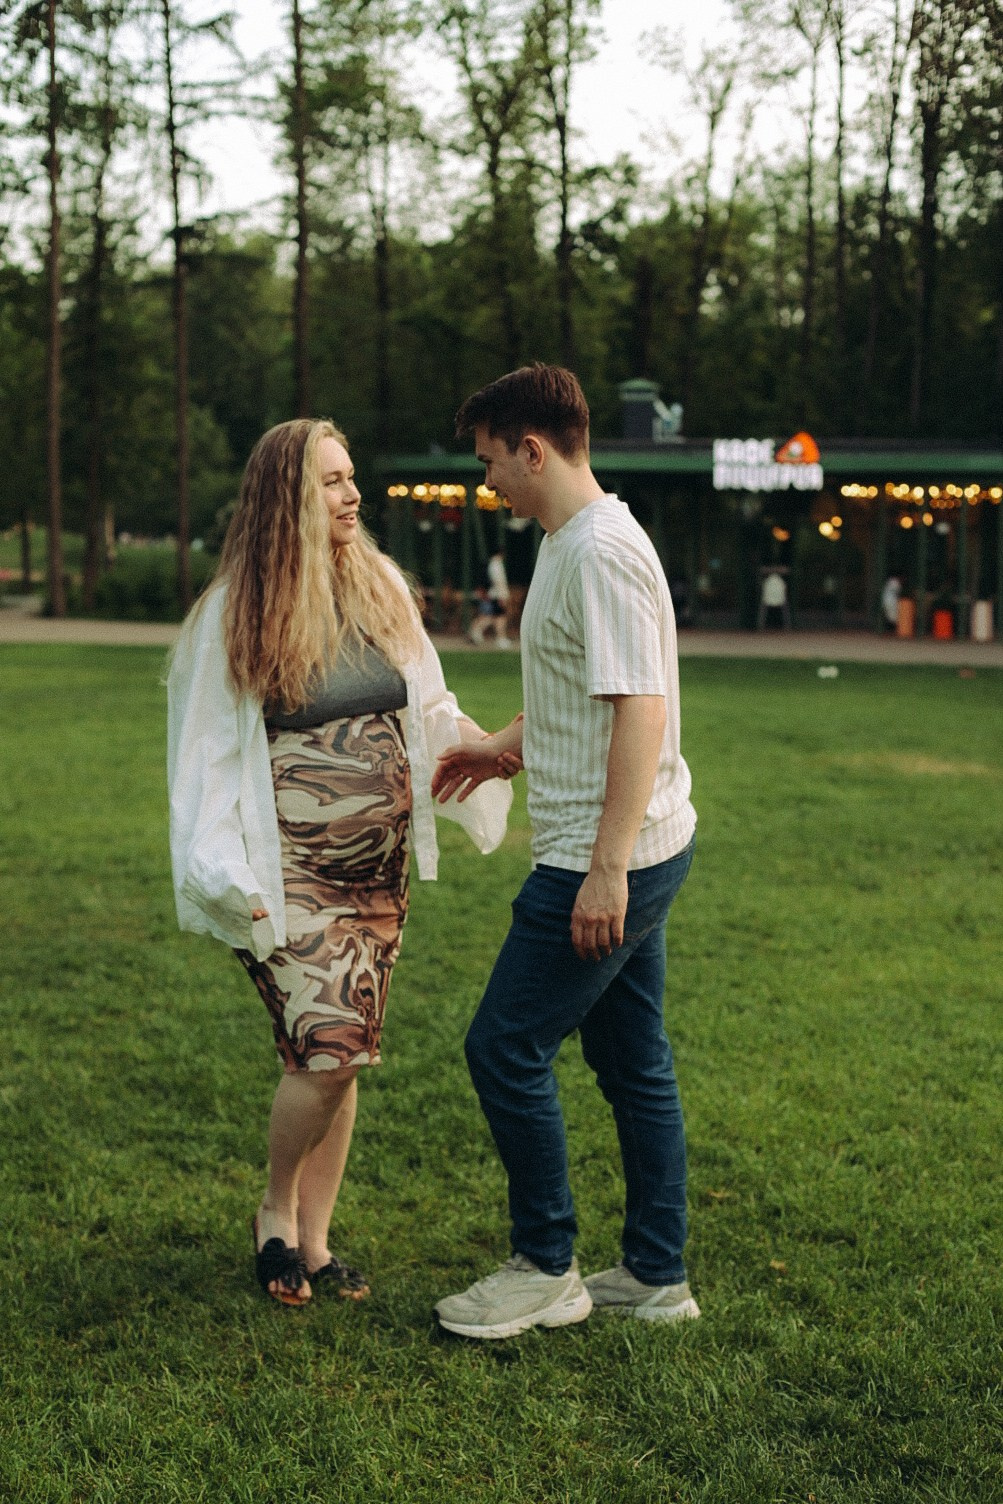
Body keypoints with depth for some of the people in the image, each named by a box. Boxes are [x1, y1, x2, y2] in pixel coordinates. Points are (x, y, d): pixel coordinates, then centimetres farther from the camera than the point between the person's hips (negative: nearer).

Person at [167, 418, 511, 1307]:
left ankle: (314, 1242, 21)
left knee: (342, 1058, 8)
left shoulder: (382, 587, 6)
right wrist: (227, 876, -12)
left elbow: (428, 710, 14)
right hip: (292, 871, -5)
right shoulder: (237, 612, -8)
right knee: (327, 1051, -14)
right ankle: (276, 1212, 12)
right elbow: (207, 750, -5)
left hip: (378, 866, 5)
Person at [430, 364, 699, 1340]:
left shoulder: (601, 553, -18)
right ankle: (657, 1277, 23)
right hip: (628, 855, 10)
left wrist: (606, 868, -27)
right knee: (631, 1060, 14)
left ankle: (545, 1269, 11)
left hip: (613, 858, -10)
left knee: (506, 1049, -3)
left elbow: (641, 712, -25)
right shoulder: (571, 544, 15)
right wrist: (506, 749, 23)